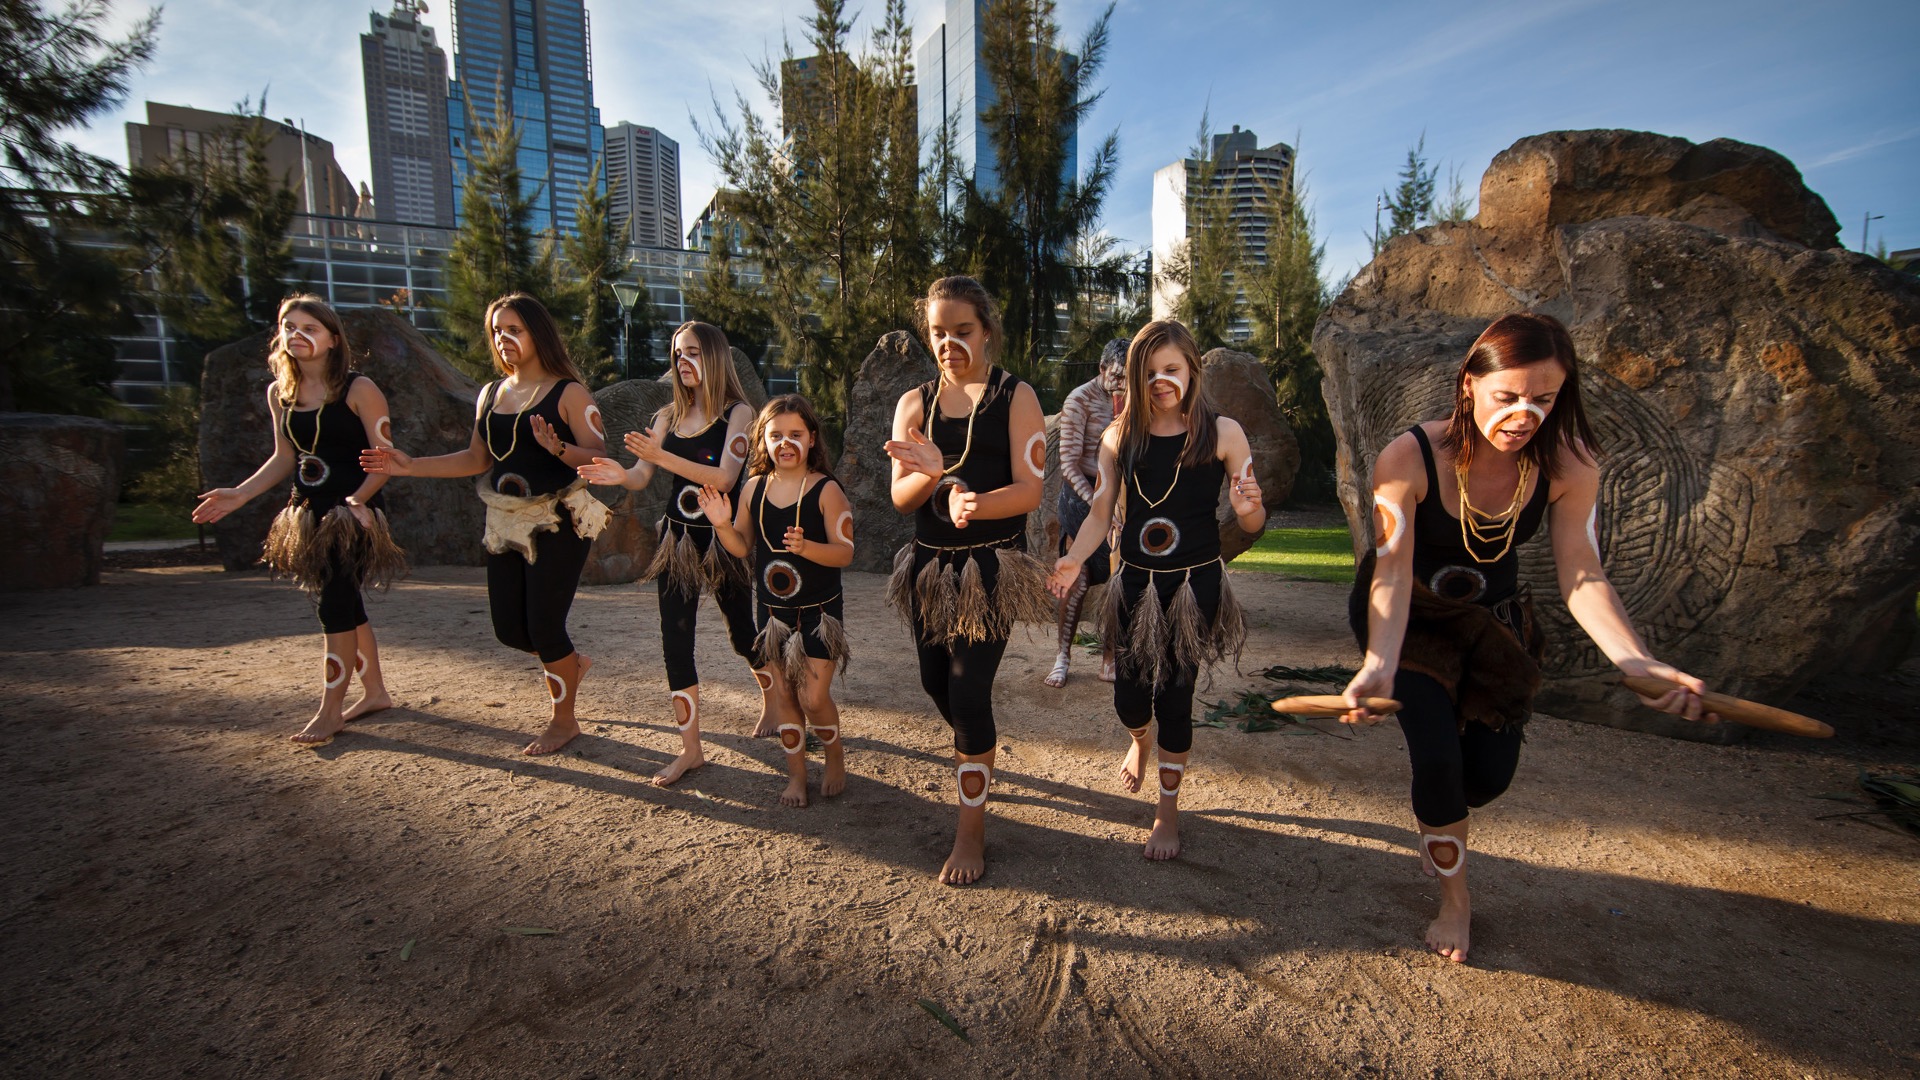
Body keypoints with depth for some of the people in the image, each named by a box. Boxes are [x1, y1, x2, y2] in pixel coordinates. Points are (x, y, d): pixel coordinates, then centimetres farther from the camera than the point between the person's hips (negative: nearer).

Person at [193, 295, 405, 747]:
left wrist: (359, 497, -26)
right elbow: (285, 459, 16)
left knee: (335, 605, -7)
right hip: (309, 512, 7)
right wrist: (240, 494, 5)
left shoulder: (358, 389, -9)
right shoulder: (280, 394, 10)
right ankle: (374, 691, 25)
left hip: (353, 512, -7)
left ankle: (330, 711, 3)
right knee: (344, 605, 12)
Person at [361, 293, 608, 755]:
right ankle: (571, 663, 40)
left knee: (543, 625, -3)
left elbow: (598, 459, -16)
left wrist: (557, 447, -33)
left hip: (556, 523, -7)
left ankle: (563, 720, 19)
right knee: (508, 628, 9)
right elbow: (478, 459, 14)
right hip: (505, 523, 7)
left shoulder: (568, 394, -9)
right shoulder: (491, 394, 11)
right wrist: (411, 466, 7)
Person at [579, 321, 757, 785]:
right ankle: (690, 748, 11)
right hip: (677, 538, 5)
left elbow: (724, 478, -20)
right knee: (675, 640, 0)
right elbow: (643, 476, 0)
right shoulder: (668, 416, 7)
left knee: (743, 634, 12)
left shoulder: (738, 413, -7)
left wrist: (662, 457, -28)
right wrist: (621, 474, -23)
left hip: (722, 539, -4)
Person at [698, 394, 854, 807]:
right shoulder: (754, 488, 1)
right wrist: (721, 524, -10)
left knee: (813, 698, -4)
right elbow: (743, 547, 8)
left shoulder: (826, 490, -12)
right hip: (770, 610, 5)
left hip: (817, 611, -4)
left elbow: (844, 552, -15)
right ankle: (797, 772, 30)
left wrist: (806, 547, -31)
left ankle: (835, 756, 26)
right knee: (778, 693, 11)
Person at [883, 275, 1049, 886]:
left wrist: (978, 503, -32)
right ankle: (982, 750, 50)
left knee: (968, 691, -10)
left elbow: (1030, 491, -12)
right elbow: (901, 498, 0)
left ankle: (971, 830, 9)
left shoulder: (1015, 397, -3)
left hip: (991, 565, -5)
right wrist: (933, 474, -22)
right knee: (936, 682, 17)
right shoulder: (915, 403, 7)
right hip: (929, 563, 5)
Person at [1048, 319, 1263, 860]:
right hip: (1136, 582, 3)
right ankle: (1140, 742, 49)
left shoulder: (1222, 433, -6)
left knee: (1174, 693, 3)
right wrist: (1074, 560, -15)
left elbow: (1254, 523, -4)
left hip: (1195, 584, -2)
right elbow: (1100, 512, 2)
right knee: (1130, 694, 8)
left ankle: (1168, 809, 28)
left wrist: (1247, 508, -27)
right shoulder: (1119, 438, 1)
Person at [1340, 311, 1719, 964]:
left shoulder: (1568, 466, -19)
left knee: (1491, 770, 3)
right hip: (1407, 618, -3)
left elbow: (1580, 575, -21)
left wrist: (1633, 658, -39)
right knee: (1437, 756, -13)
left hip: (1493, 619, 4)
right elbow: (1392, 572, -35)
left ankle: (1437, 821, 42)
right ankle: (1454, 898, 17)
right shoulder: (1408, 459, -30)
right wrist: (1380, 665, -50)